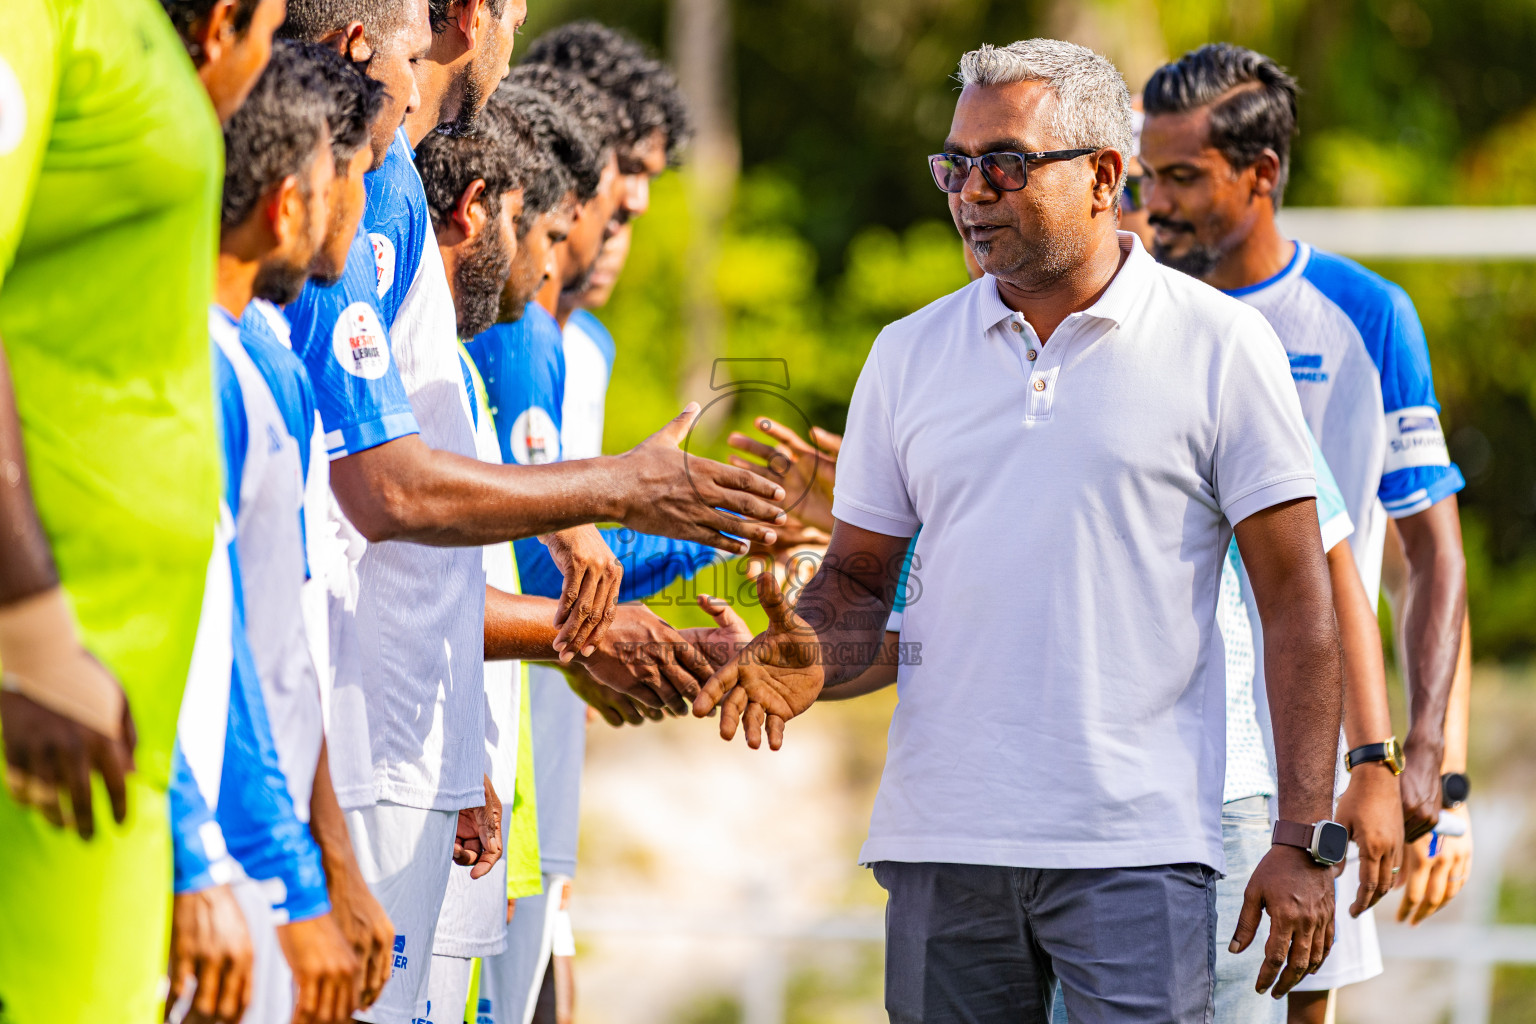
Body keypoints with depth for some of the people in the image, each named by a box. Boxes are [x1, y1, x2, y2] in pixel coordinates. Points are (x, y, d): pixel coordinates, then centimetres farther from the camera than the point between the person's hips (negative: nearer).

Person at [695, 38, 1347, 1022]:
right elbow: (859, 579, 16)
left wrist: (1305, 841, -7)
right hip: (941, 843, 4)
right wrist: (809, 656, -8)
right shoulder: (909, 355, 12)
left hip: (1137, 850, -4)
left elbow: (1297, 600, -1)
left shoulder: (1219, 344, 0)